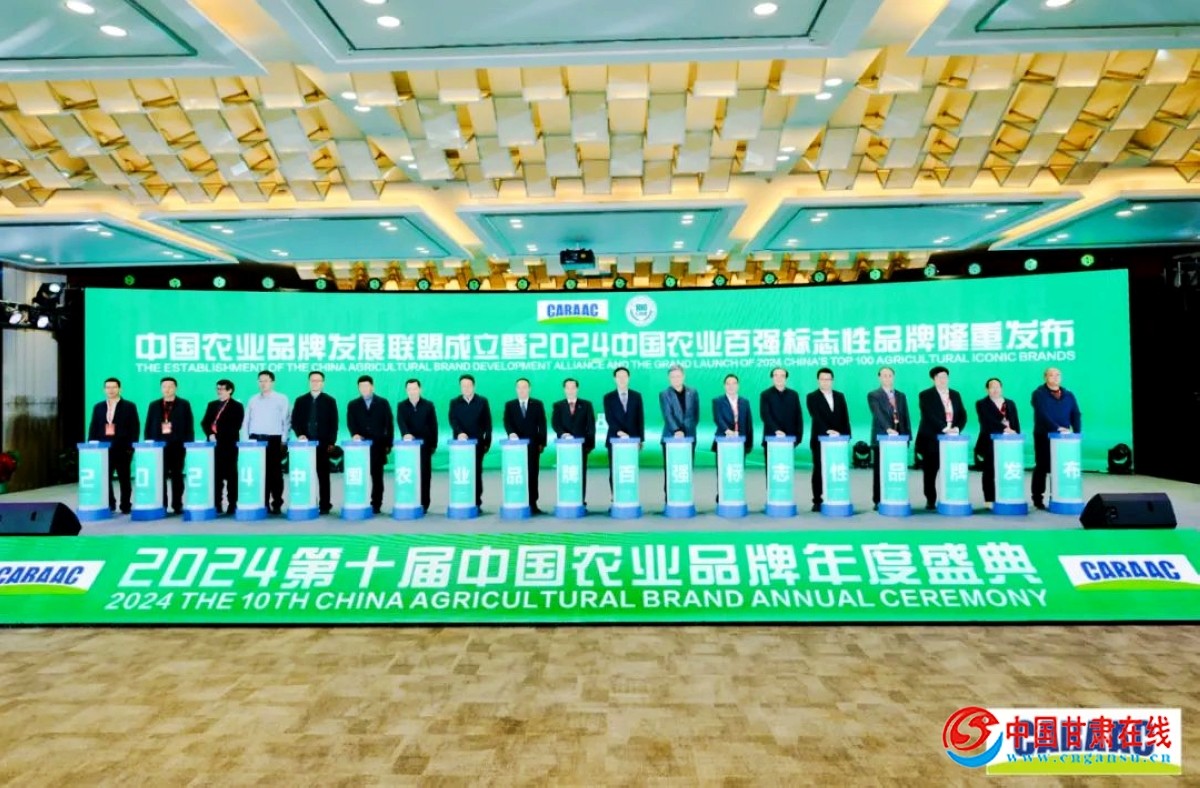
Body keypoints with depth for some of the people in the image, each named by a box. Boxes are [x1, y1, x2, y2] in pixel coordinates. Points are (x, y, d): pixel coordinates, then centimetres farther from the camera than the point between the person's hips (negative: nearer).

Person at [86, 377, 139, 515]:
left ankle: (126, 506, 10)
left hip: (122, 449, -3)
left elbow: (135, 428, -4)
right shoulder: (98, 407, 13)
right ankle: (108, 504, 14)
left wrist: (131, 447, -12)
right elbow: (93, 428, 9)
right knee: (103, 477, 2)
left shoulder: (129, 407, 2)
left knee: (124, 478, 4)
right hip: (103, 449, 3)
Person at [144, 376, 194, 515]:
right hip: (159, 445, 2)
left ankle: (177, 506, 7)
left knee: (177, 476, 3)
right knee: (160, 476, 2)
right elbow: (148, 426, 10)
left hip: (177, 446, -2)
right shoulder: (154, 405, 12)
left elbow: (189, 426, 1)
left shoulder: (184, 404, 5)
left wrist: (189, 445, -7)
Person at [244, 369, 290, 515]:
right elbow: (246, 421, 14)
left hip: (274, 440, -3)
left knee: (275, 472, -1)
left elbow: (287, 421, -1)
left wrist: (283, 441, -8)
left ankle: (276, 504, 2)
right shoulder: (253, 400, 14)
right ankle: (262, 503, 7)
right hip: (255, 440, 3)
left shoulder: (281, 399, 3)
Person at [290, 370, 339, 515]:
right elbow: (294, 421, 7)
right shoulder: (300, 400, 11)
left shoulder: (330, 401, 6)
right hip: (305, 443, 2)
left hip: (323, 444, -2)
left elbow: (333, 424, 2)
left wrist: (331, 443, -6)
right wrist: (299, 435, -10)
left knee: (323, 475, 0)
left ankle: (324, 505, 2)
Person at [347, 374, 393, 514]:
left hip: (378, 445, -1)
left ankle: (376, 504, 8)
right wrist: (355, 434, -24)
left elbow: (389, 424, 4)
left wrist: (388, 444, -2)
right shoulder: (353, 405, 9)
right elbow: (350, 423, -2)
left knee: (377, 475, 3)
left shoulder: (383, 403, 6)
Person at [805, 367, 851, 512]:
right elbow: (816, 417, -14)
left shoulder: (840, 396, 12)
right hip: (820, 439, -3)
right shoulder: (812, 397, -1)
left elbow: (845, 417, 10)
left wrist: (846, 435, 0)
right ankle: (817, 501, 5)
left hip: (838, 439, 3)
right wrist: (828, 430, -27)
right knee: (819, 470, 1)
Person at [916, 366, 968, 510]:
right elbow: (929, 416, -16)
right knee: (930, 472, 1)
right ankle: (931, 501, 9)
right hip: (931, 439, -3)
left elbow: (962, 415, 8)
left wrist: (957, 428, -12)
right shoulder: (925, 395, -3)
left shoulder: (955, 395, 14)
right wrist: (944, 428, -26)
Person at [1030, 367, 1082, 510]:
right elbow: (1043, 415, -18)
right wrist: (1057, 428, -29)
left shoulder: (1068, 395, 12)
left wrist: (1077, 432, -9)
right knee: (1042, 467, 1)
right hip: (1044, 437, -4)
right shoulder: (1039, 394, -5)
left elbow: (1076, 415, 6)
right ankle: (1038, 498, 8)